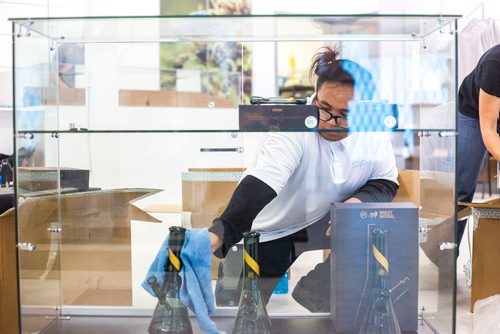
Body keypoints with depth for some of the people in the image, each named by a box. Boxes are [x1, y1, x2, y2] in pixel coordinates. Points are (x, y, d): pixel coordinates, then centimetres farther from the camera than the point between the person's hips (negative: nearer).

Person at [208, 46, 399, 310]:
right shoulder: (293, 127, -31)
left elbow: (386, 182, -4)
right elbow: (259, 184, -44)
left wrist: (359, 201, -28)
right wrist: (220, 232, -61)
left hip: (323, 223, 4)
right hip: (268, 232, -4)